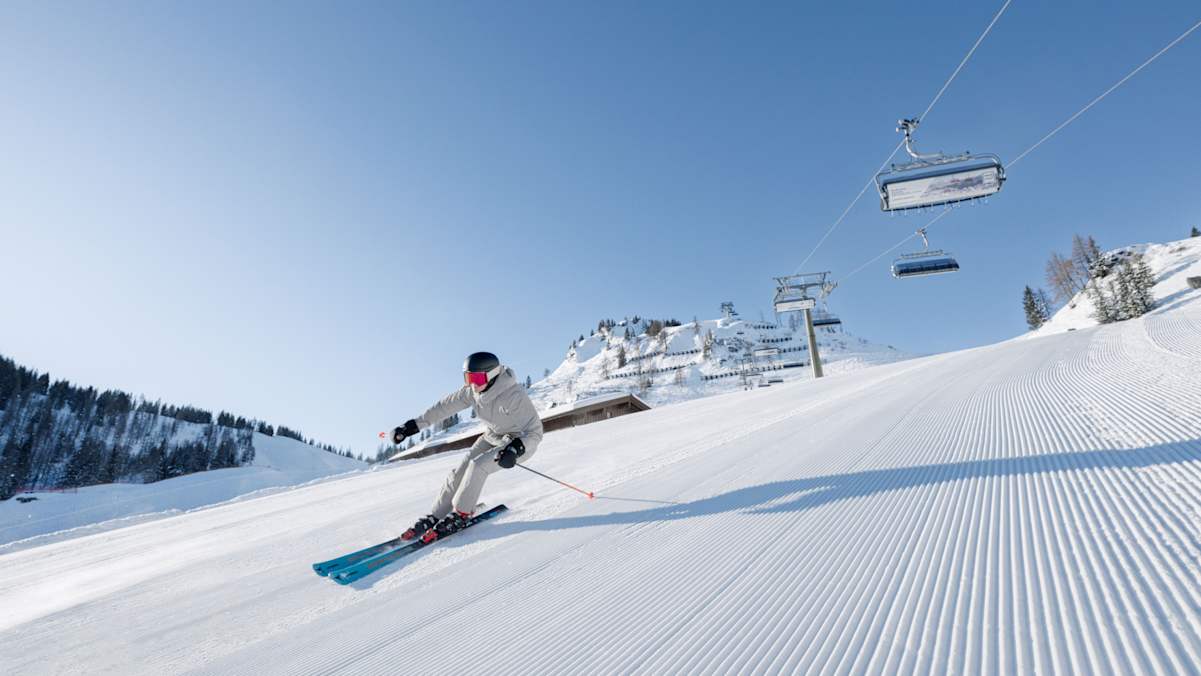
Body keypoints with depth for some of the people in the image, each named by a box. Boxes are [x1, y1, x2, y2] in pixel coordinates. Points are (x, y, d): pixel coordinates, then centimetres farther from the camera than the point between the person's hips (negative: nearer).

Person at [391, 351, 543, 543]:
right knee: (459, 472, -4)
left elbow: (534, 431, -29)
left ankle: (461, 515, -6)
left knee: (477, 465, -24)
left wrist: (515, 449, -46)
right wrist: (412, 426, -8)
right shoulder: (472, 391, -14)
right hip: (492, 437, 7)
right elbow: (444, 407, -8)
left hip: (520, 442, -6)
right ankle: (434, 518, 10)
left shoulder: (515, 396, -32)